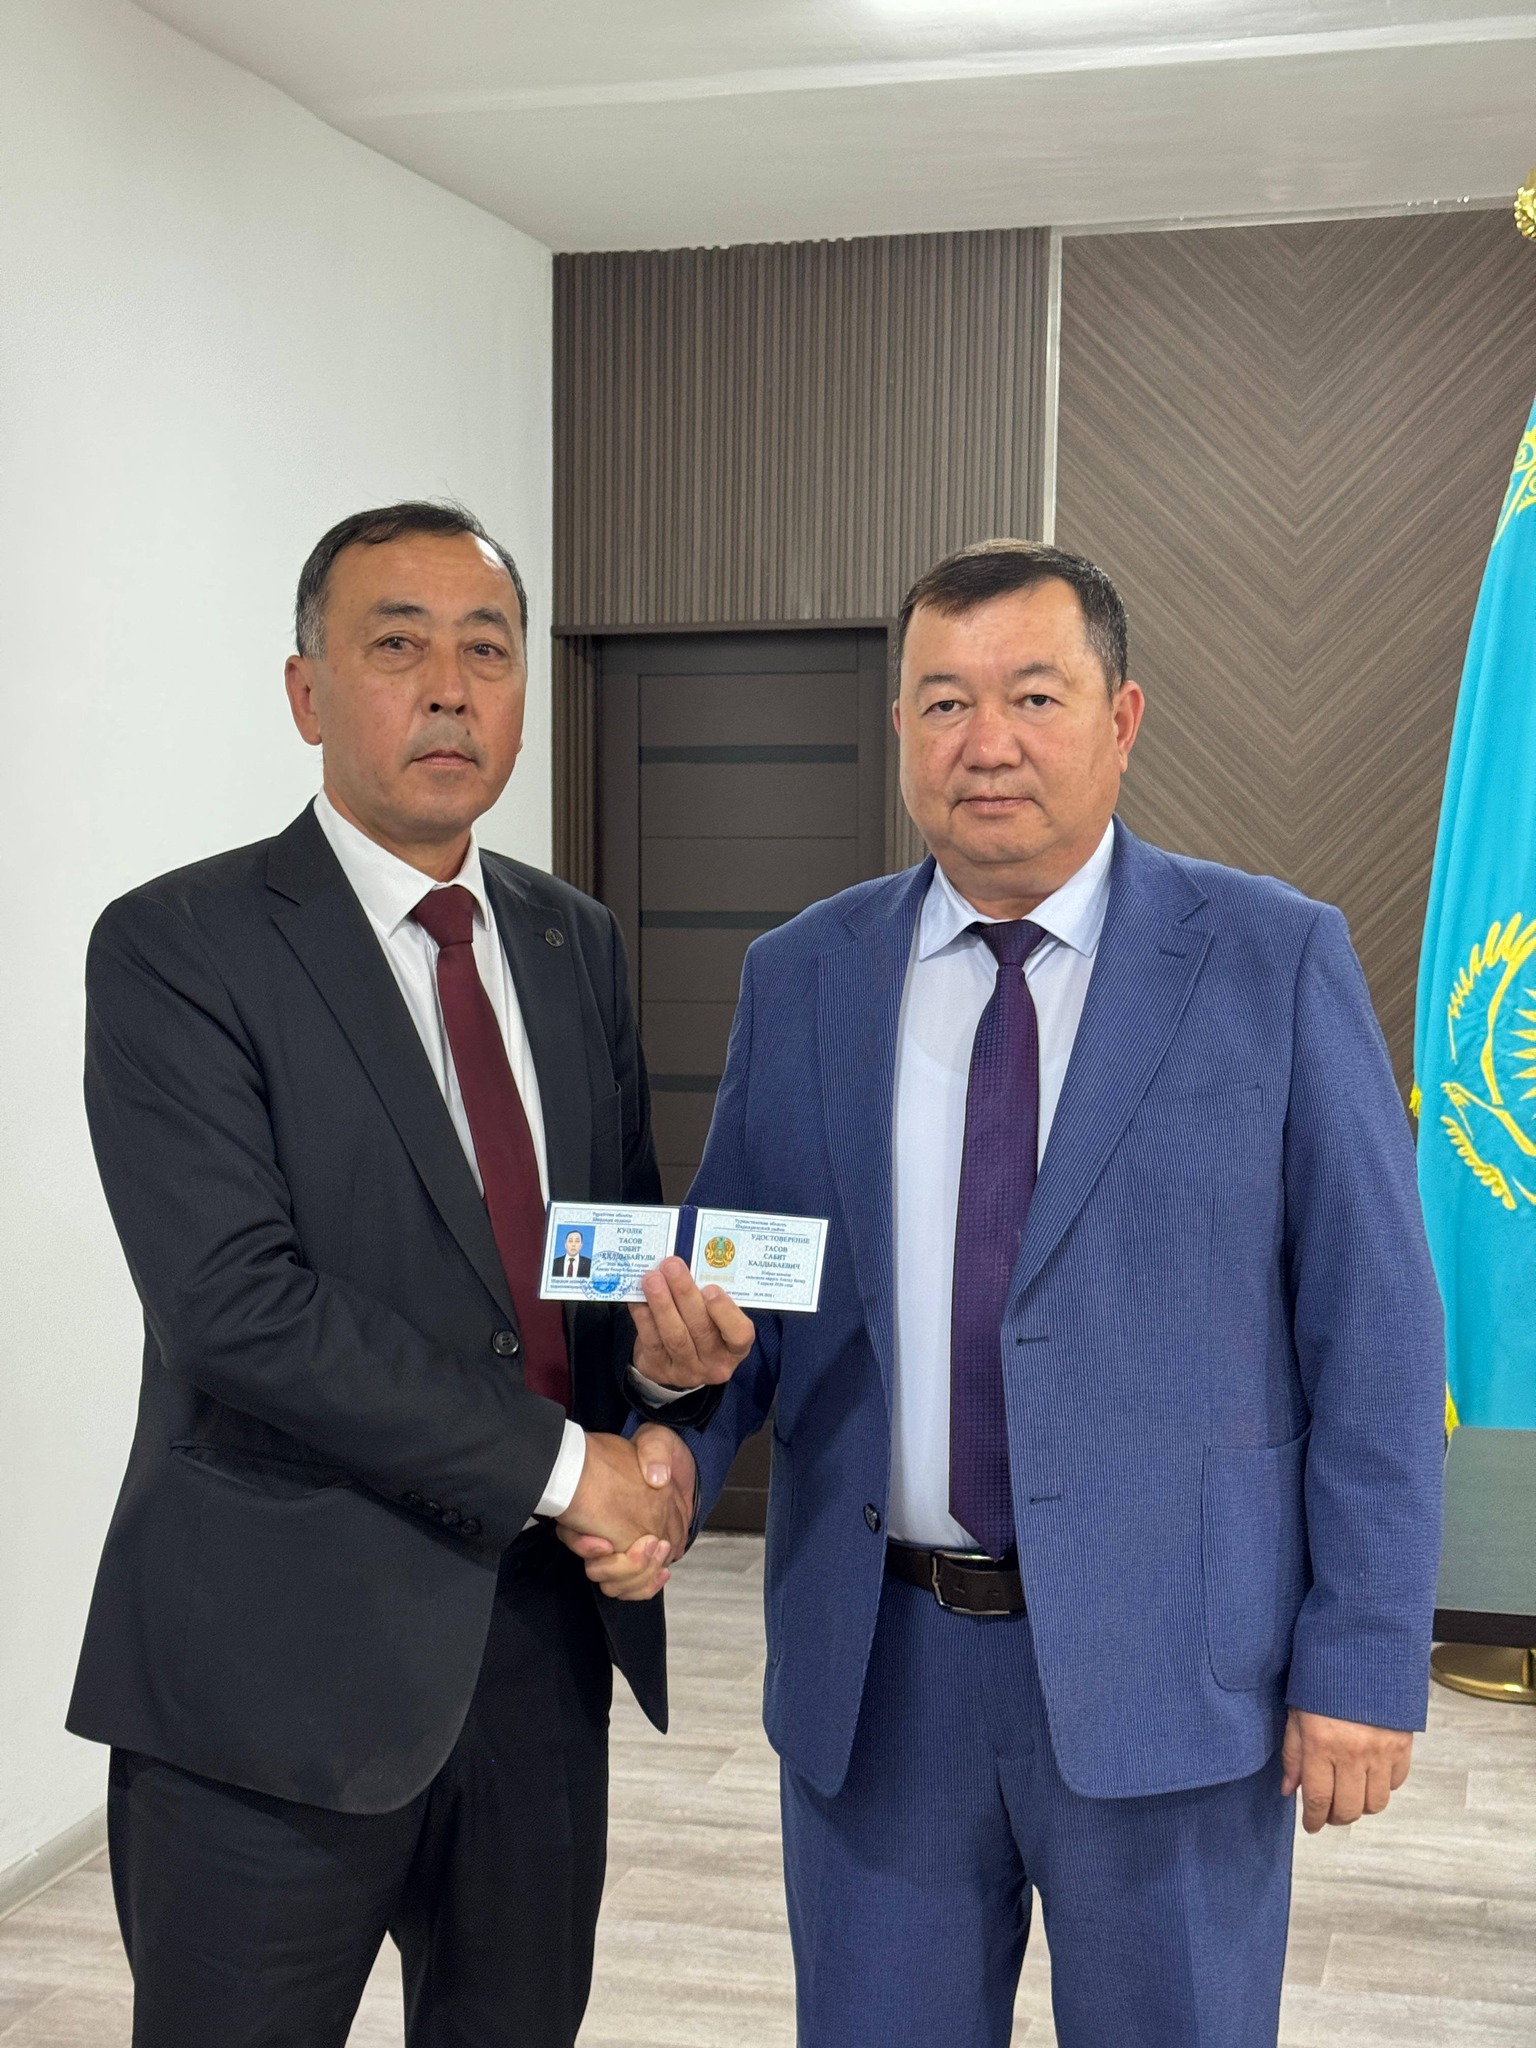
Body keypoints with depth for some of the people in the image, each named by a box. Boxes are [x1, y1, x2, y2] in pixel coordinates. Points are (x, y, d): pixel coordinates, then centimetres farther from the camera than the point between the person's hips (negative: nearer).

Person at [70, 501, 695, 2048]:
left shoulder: (574, 943, 10)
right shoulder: (175, 949, -10)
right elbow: (233, 1304, -20)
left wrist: (664, 1443, -7)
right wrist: (560, 1467, -17)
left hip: (547, 1637, 6)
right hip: (282, 1655, -5)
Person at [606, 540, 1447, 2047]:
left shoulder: (1275, 961, -4)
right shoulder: (798, 980, 5)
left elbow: (1374, 1329, -5)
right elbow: (734, 1281, 9)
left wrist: (1363, 1660, -9)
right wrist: (685, 1362, -14)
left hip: (1170, 1662, -2)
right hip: (872, 1667, 3)